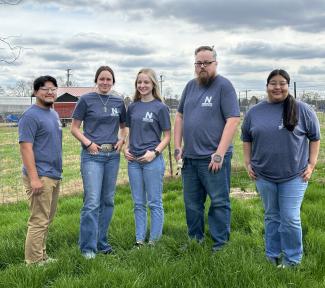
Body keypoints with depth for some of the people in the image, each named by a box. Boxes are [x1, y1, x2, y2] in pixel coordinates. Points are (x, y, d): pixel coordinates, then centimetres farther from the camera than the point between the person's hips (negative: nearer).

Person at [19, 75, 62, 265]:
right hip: (40, 177, -9)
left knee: (47, 220, 15)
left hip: (55, 176, 9)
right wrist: (34, 178, -22)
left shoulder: (54, 114, 16)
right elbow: (26, 147, -18)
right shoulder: (31, 116, -12)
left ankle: (42, 256, 25)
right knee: (39, 221, -5)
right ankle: (34, 262, 3)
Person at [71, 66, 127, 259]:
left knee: (108, 200, 9)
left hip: (113, 155, 5)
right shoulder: (86, 100, 0)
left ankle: (102, 242, 22)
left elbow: (124, 126, 22)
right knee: (92, 202, -10)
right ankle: (88, 247, -1)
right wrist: (88, 143, -12)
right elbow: (74, 128, 2)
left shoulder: (118, 102, 10)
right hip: (92, 155, -4)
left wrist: (122, 140, 3)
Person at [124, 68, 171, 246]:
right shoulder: (132, 107, 10)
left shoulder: (160, 107, -3)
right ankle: (139, 240, 20)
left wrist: (155, 152, -15)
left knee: (154, 203, 2)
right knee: (138, 203, 11)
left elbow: (167, 136, -2)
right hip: (133, 160, 5)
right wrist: (126, 148, 3)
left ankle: (154, 241, 12)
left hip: (152, 160, -5)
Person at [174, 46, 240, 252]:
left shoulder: (224, 86, -6)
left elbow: (233, 120, -13)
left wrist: (219, 154, -18)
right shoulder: (191, 86, 14)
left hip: (213, 157, -6)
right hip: (189, 157, 7)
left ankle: (220, 244, 12)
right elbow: (180, 116, 19)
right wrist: (178, 147, 10)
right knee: (192, 203, 14)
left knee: (219, 202, 1)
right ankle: (195, 240, 28)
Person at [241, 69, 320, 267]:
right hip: (264, 176, 3)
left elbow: (314, 138, 3)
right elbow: (247, 139, 14)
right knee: (272, 217, 14)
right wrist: (248, 163, 7)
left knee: (290, 219, -3)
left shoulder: (302, 110, -3)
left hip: (294, 176, -3)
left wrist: (311, 164, -2)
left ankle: (292, 259, 14)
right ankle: (273, 256, 26)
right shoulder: (254, 112, 5)